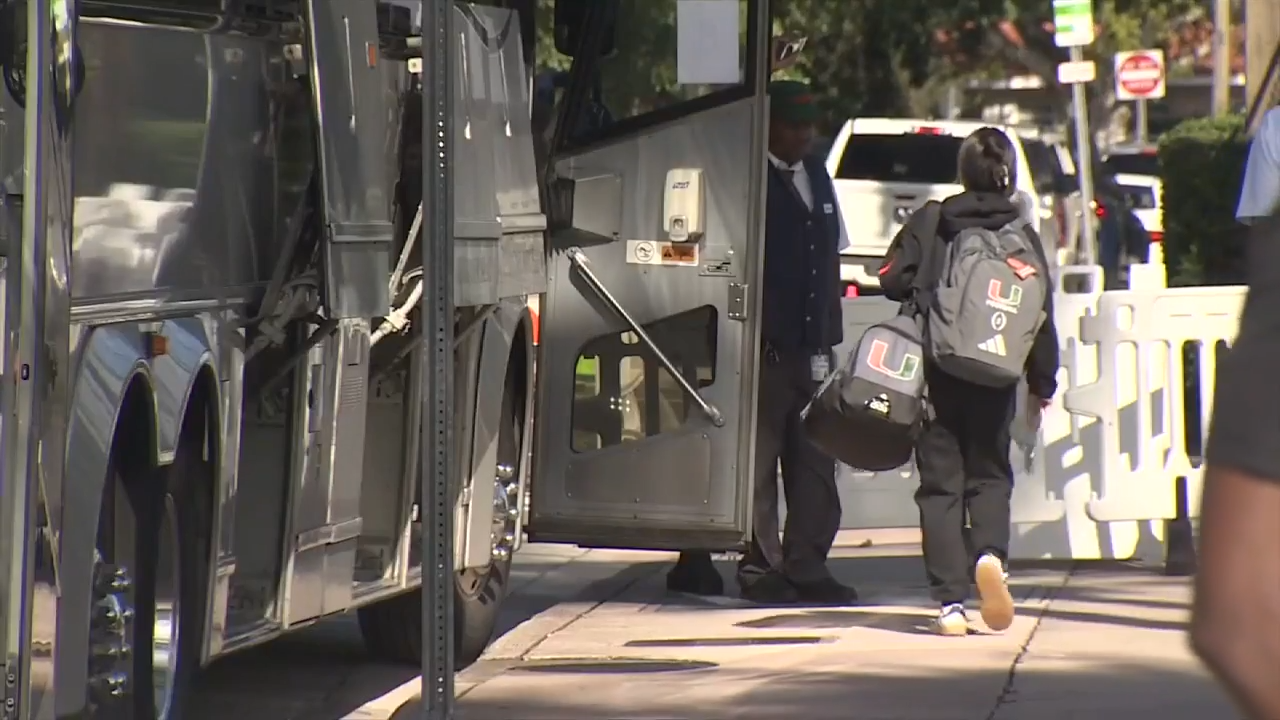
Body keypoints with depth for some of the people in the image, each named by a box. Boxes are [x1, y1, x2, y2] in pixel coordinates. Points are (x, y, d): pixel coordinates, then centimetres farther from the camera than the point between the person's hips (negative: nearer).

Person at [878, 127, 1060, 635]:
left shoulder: (929, 224, -1)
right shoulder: (1023, 237, 0)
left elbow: (894, 280, -8)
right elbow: (1042, 315, 1)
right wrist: (1042, 382, 10)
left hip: (936, 371, 0)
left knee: (941, 482, 4)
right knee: (989, 474, 14)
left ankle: (950, 600, -3)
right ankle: (990, 553, -16)